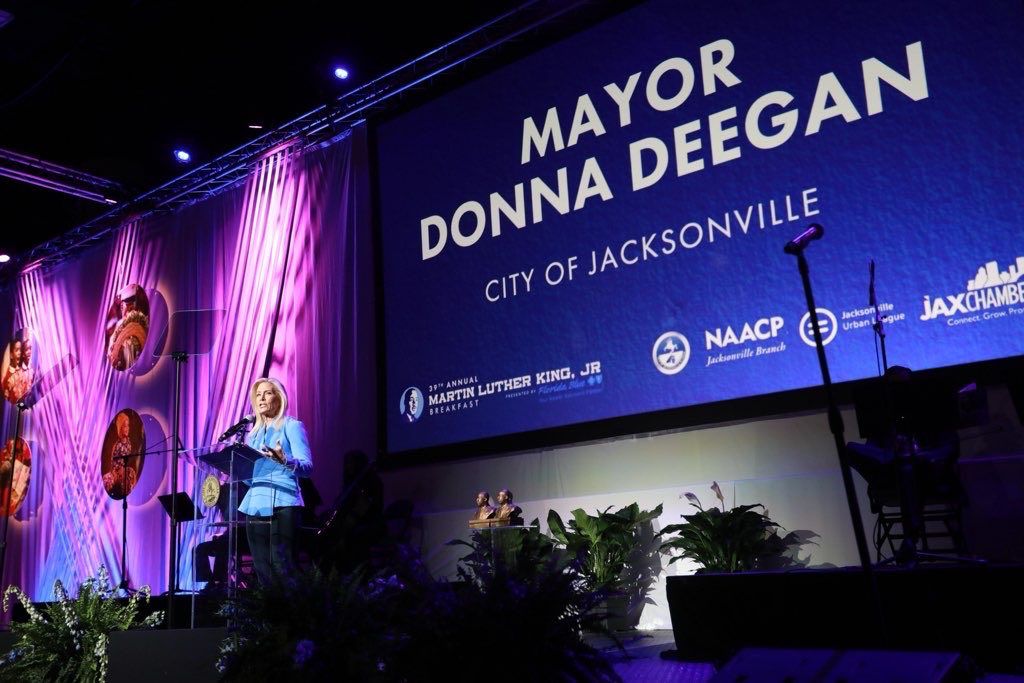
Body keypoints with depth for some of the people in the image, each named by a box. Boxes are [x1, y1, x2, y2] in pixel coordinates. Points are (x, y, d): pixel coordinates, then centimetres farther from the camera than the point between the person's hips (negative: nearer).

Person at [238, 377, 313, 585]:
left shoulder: (291, 426, 1)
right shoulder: (254, 433, 20)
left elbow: (307, 466, -11)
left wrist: (284, 460, -28)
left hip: (282, 504, -7)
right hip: (255, 505, 7)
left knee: (282, 569, -12)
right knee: (262, 571, 7)